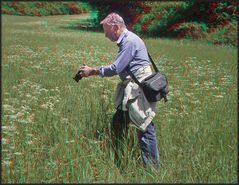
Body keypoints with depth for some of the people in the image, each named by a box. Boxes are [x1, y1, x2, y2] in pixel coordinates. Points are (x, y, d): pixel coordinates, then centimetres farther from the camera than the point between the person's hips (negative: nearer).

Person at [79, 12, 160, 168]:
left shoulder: (130, 41, -16)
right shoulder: (125, 41, 16)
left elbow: (116, 68, -18)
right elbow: (119, 68, 19)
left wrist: (92, 72, -7)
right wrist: (94, 70, 11)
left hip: (139, 90, -11)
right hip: (130, 90, 11)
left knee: (145, 128, -7)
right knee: (118, 123, 16)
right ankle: (119, 159, 29)